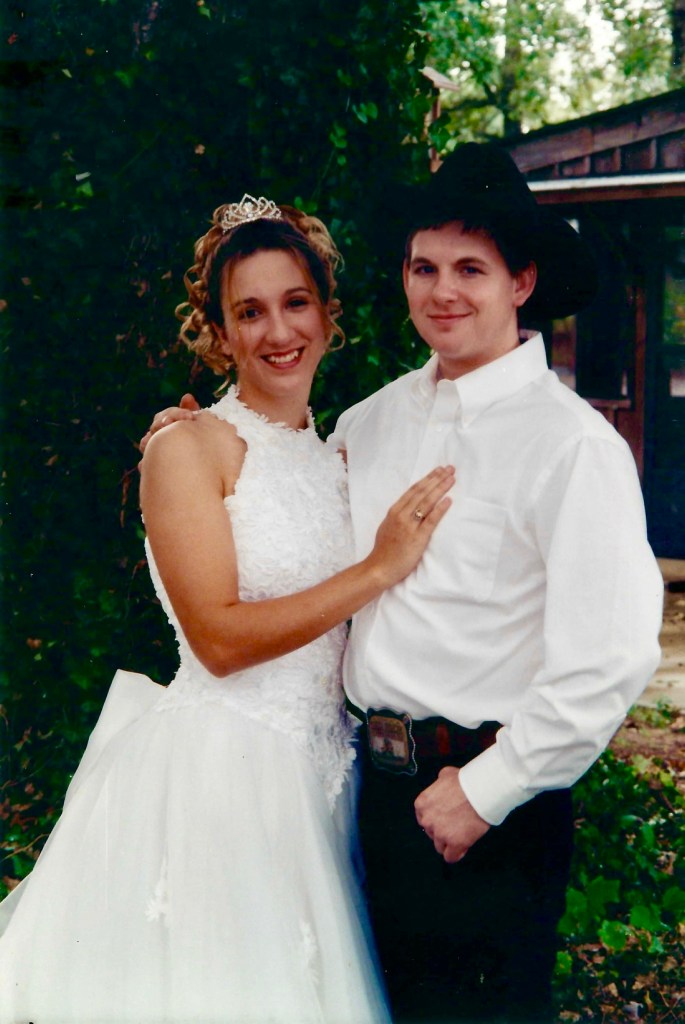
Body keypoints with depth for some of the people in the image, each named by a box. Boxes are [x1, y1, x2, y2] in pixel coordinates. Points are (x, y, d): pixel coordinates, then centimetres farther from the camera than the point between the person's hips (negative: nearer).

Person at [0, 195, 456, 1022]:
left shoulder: (338, 456, 10)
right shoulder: (188, 447, -9)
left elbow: (352, 634, 13)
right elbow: (218, 638, -17)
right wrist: (379, 569, -17)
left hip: (317, 774, 6)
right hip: (213, 768, -5)